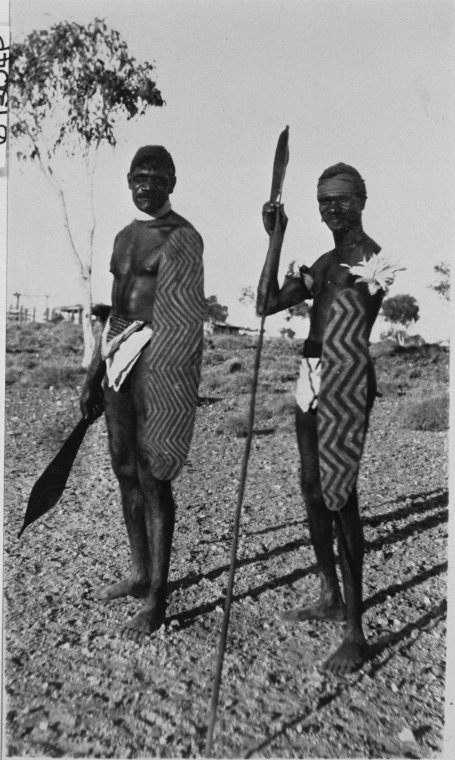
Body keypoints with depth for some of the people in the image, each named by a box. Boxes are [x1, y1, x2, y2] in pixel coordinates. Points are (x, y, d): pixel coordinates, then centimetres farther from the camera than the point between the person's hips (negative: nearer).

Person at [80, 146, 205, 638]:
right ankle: (140, 574, 32)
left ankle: (157, 600, 12)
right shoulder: (125, 237, 18)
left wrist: (168, 387, -20)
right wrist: (94, 376, 19)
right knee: (125, 470, 14)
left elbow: (185, 321, -13)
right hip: (121, 361, 8)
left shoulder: (181, 238, -6)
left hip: (157, 362, -8)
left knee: (153, 476, -3)